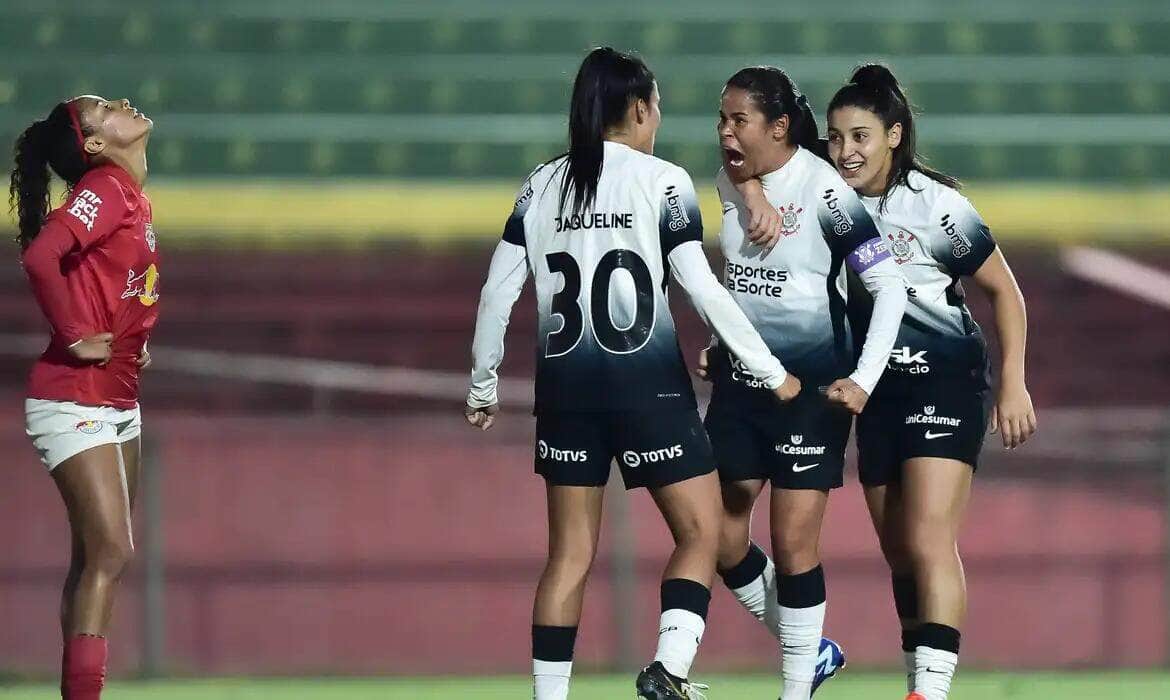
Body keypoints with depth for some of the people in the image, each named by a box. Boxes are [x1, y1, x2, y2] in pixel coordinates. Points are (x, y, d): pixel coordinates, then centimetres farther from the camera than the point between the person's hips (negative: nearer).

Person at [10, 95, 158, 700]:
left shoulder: (131, 197, 11)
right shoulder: (104, 189, -16)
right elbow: (41, 257, -31)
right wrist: (75, 336, -21)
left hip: (118, 405, 9)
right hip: (75, 404, -9)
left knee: (97, 557, 10)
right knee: (109, 553, -14)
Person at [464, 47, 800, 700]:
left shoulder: (541, 187, 8)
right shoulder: (663, 181, -4)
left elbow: (498, 293, 7)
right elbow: (703, 289, -8)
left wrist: (483, 386, 18)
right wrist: (773, 372, 0)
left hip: (565, 386, 4)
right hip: (647, 383, -4)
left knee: (571, 553, 10)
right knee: (701, 531, 5)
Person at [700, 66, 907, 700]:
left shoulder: (824, 190, -15)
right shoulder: (729, 183, 2)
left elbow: (889, 286, -16)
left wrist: (863, 381, -20)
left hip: (812, 386, -6)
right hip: (740, 381, 6)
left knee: (793, 545, -5)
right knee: (722, 540, 5)